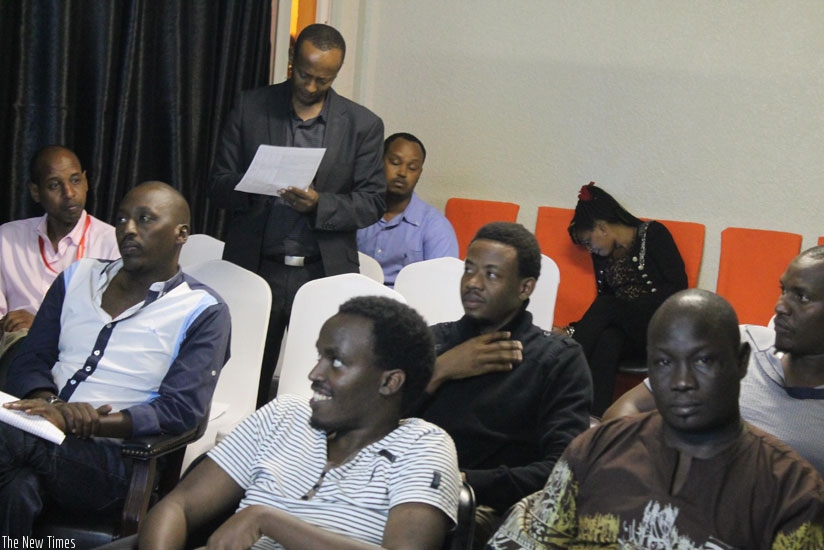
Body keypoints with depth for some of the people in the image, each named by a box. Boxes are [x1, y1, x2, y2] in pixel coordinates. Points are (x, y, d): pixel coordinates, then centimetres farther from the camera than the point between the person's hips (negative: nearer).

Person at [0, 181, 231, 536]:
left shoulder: (202, 313, 3)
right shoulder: (77, 277, 19)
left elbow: (181, 410, -8)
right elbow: (30, 361, 14)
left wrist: (79, 424, -19)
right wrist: (50, 405, -10)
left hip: (116, 461, -4)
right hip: (44, 438, 4)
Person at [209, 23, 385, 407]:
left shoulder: (363, 125, 5)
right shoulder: (250, 108, 6)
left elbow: (372, 202, 3)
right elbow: (218, 186, 6)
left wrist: (320, 204, -15)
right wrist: (251, 188, -17)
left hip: (324, 275, 0)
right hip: (256, 270, 1)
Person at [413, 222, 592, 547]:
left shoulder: (559, 360, 10)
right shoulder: (434, 339, 21)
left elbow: (562, 468, -4)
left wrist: (467, 483, -16)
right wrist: (439, 371, 0)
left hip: (485, 507, -3)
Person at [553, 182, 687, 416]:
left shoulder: (652, 234, 0)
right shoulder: (602, 256, 16)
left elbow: (678, 286, -9)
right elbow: (603, 314, 19)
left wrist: (631, 308, -16)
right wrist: (572, 331, 3)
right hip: (629, 335, 4)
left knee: (607, 306, -30)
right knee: (607, 341, -33)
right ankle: (594, 419, -47)